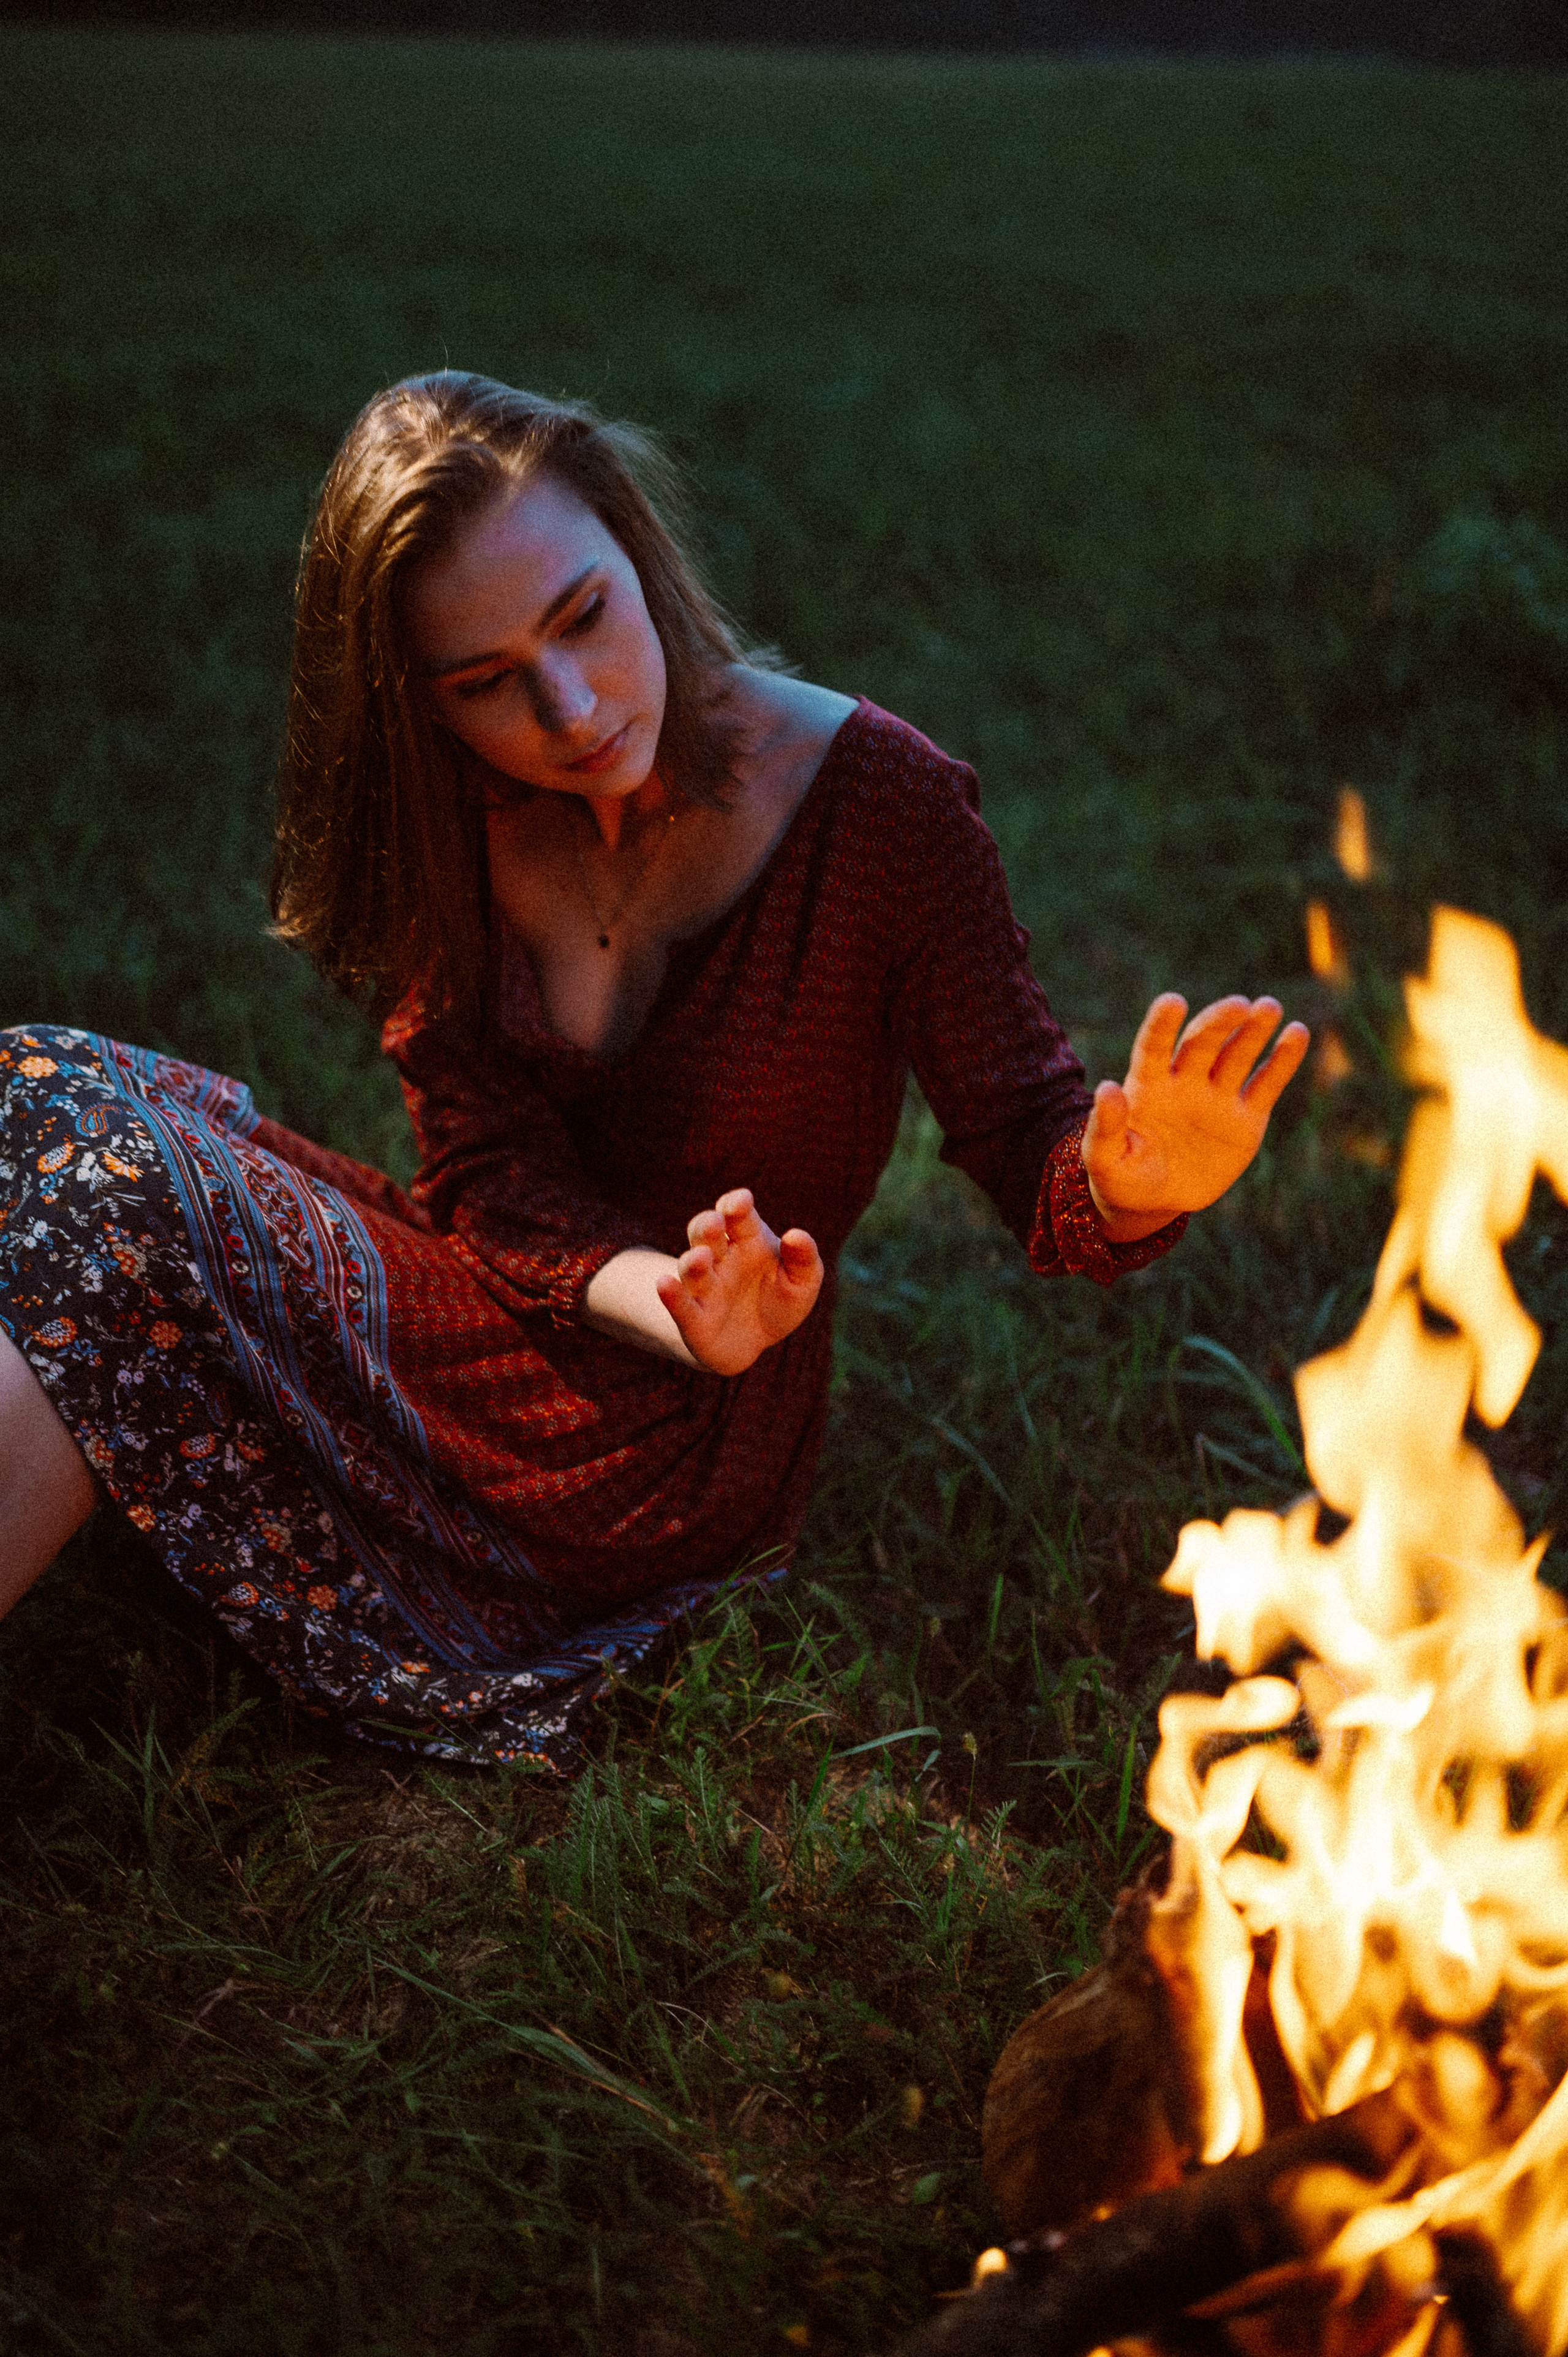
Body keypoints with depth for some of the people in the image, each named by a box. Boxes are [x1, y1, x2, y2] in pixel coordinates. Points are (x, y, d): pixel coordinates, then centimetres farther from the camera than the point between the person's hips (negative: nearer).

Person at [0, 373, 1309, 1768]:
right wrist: (675, 1312, -31)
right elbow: (491, 1179, -11)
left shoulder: (875, 799, -15)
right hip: (485, 1322, 5)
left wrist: (1127, 1182, -36)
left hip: (658, 1464, -5)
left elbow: (1027, 1144, -11)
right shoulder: (454, 818, -4)